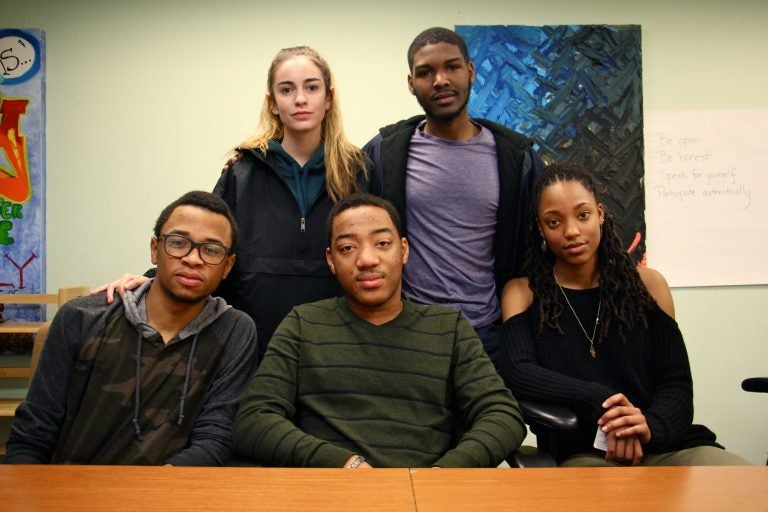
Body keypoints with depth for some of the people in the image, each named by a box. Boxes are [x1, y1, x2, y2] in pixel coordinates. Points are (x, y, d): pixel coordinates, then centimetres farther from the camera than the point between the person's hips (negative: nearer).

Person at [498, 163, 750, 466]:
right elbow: (517, 372, -9)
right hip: (581, 454, -2)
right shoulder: (522, 293, 7)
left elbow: (677, 385, 5)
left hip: (666, 446, 2)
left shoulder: (647, 284, 10)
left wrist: (651, 427, -16)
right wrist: (598, 402, -21)